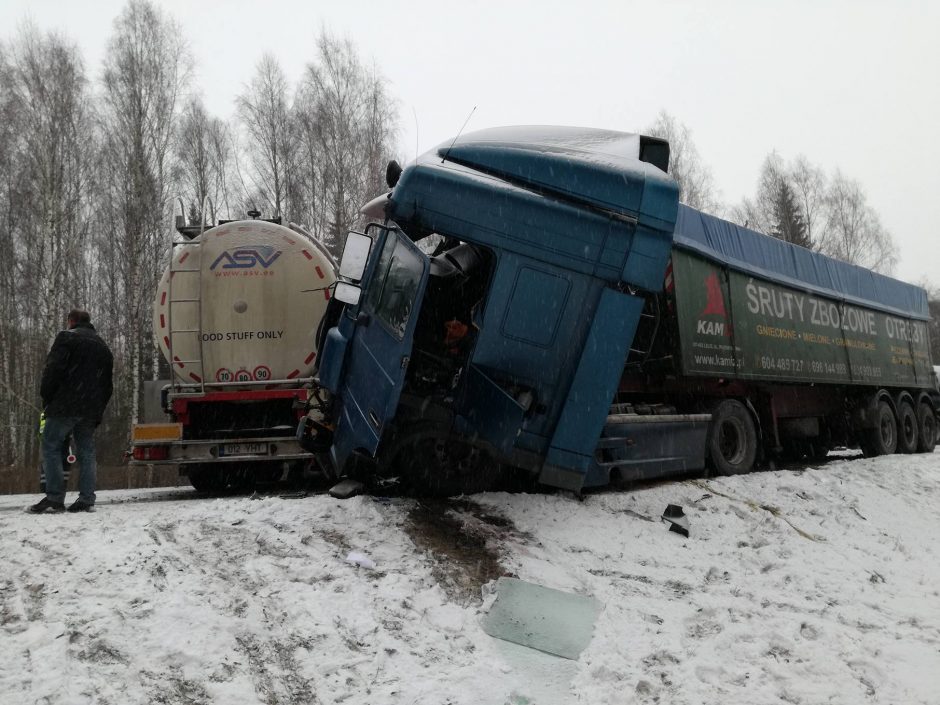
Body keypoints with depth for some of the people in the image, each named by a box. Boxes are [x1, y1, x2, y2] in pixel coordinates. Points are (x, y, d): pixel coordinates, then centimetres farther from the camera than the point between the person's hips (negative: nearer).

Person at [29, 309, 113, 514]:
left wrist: (46, 397, -2)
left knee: (51, 446, -2)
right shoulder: (103, 346, 22)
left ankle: (54, 497, -11)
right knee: (86, 451, 7)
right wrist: (98, 411, 19)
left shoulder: (67, 337, 1)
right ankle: (86, 499, 1)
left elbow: (53, 369, -11)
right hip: (90, 410, 6)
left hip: (65, 405, -6)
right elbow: (107, 385, 21)